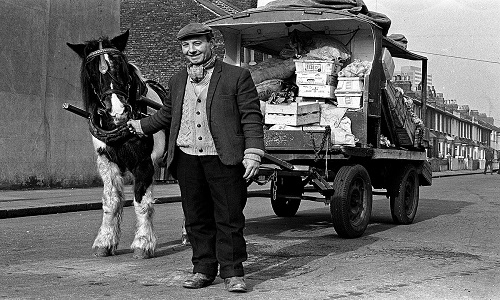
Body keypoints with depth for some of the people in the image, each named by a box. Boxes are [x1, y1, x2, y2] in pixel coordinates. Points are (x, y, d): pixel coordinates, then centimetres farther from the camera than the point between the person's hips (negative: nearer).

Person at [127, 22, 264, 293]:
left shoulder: (237, 76, 0)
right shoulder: (177, 81, 16)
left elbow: (252, 117, -4)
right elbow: (167, 114, 31)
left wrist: (253, 154, -12)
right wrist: (140, 126, 39)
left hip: (224, 159, -5)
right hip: (187, 159, 5)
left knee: (229, 218, -1)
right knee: (196, 218, 10)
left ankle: (232, 272, 9)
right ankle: (203, 268, 21)